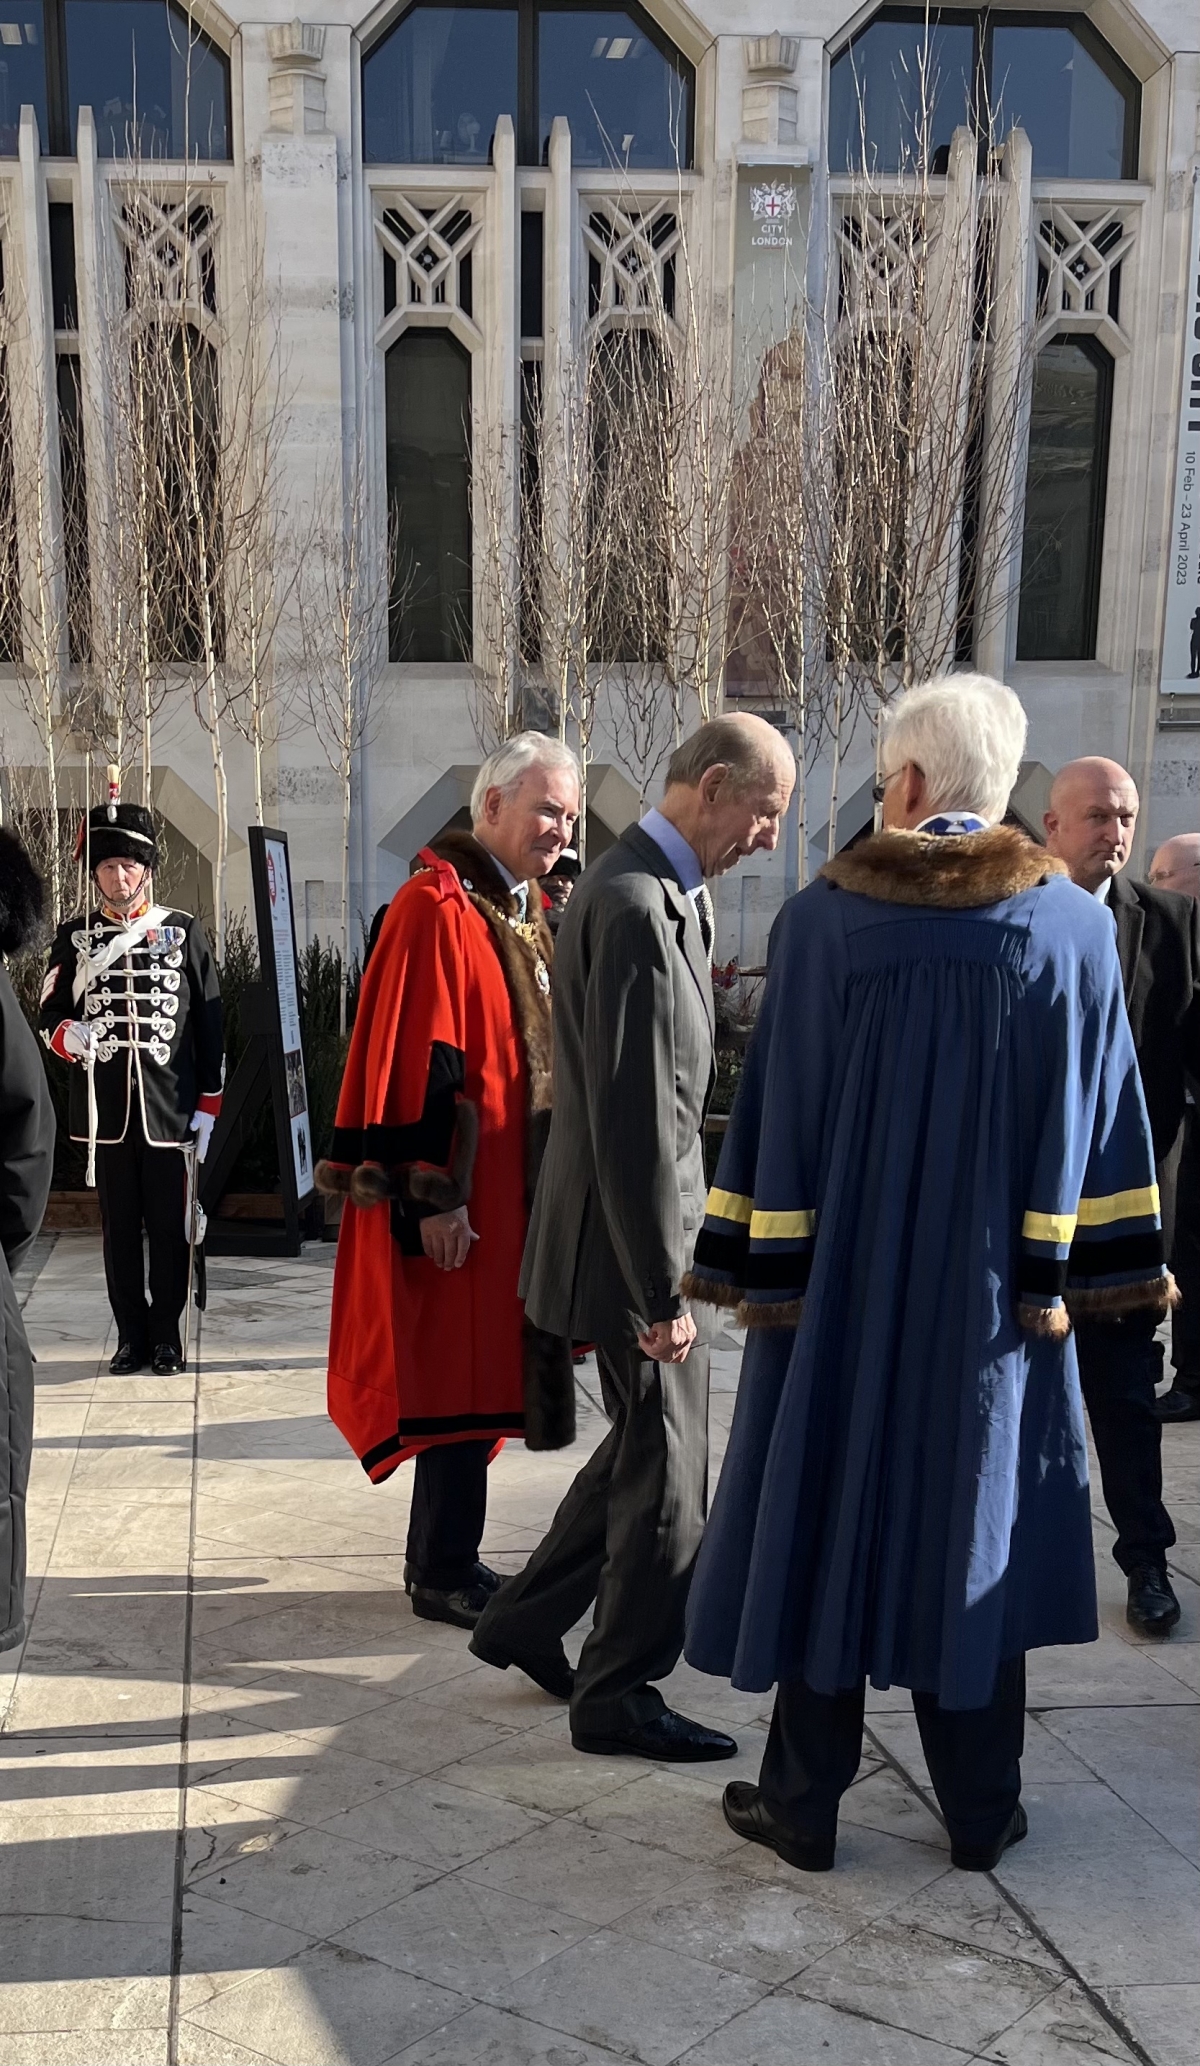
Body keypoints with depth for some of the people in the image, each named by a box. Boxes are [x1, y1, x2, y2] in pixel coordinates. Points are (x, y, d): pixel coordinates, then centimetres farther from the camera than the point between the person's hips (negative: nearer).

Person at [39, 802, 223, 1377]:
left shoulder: (183, 931, 2)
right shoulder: (74, 936, 7)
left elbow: (209, 1026, 2)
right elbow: (49, 1014, 8)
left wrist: (208, 1105, -1)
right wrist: (68, 1035, -16)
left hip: (171, 1109, -1)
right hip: (105, 1112, 1)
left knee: (169, 1227, 5)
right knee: (119, 1229, 8)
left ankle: (167, 1335, 18)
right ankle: (131, 1335, 20)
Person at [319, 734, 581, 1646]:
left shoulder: (530, 912, 13)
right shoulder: (436, 910, -15)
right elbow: (413, 1060, -20)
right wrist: (435, 1194, -22)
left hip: (518, 1184, 9)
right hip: (461, 1192, -9)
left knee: (480, 1367, 15)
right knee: (460, 1368, -1)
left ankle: (443, 1556, 27)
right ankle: (446, 1573, 12)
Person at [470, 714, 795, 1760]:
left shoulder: (656, 889, 10)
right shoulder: (638, 906, -23)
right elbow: (634, 1119, -25)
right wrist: (663, 1291, -22)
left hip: (637, 1227, 10)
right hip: (627, 1241, -10)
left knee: (644, 1446, 22)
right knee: (669, 1471, 4)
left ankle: (523, 1622, 36)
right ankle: (620, 1696, 23)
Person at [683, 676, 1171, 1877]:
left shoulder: (823, 918, -9)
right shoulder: (1071, 927, -4)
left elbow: (777, 1110, -8)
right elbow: (1088, 1121, -3)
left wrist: (763, 1274, -1)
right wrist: (1056, 1273, 4)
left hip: (840, 1280, -1)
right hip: (992, 1293, 2)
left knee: (825, 1521, 10)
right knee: (972, 1527, 14)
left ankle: (802, 1805, 20)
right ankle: (980, 1812, 25)